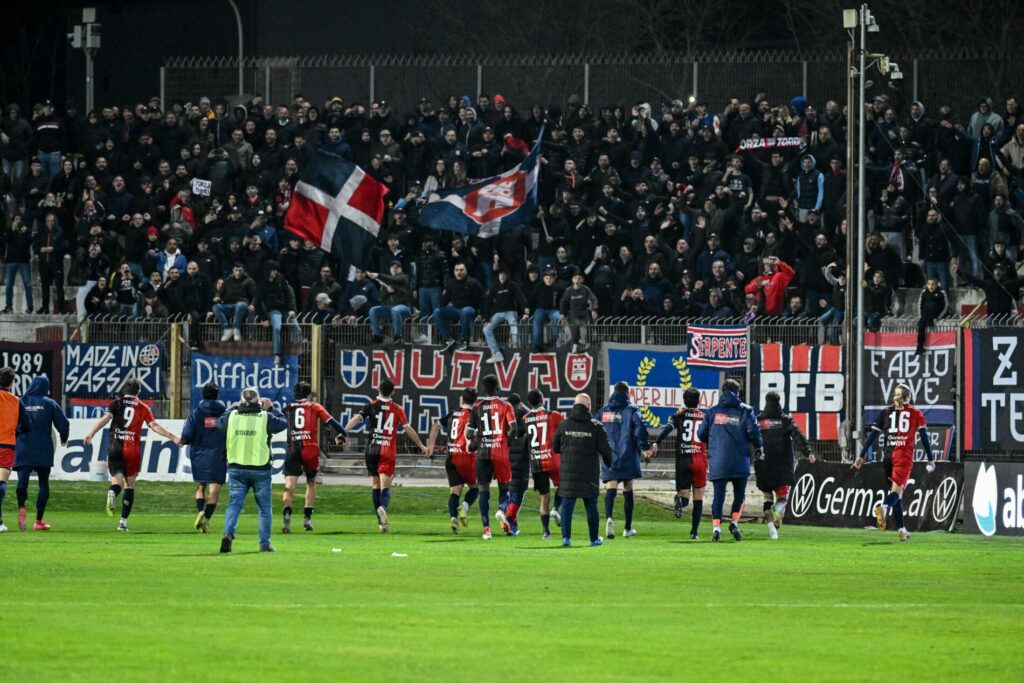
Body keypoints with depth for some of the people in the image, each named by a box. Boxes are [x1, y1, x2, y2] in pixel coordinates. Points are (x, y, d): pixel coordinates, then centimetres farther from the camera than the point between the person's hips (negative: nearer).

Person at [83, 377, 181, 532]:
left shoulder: (116, 403, 6)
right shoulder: (143, 407, 8)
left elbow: (106, 418, -9)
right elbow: (154, 425, 0)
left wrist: (91, 433, -18)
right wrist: (173, 438, 5)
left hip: (116, 448, -1)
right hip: (134, 449, 1)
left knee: (117, 479, -2)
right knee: (130, 484, 10)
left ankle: (112, 493, -41)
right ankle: (123, 521, 6)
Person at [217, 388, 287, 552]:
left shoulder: (232, 416, -2)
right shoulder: (265, 418, -7)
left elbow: (219, 422, 19)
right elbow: (283, 422, 11)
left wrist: (235, 408, 27)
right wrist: (271, 408, 24)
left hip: (236, 469, 1)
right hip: (260, 469, -1)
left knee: (234, 503, 5)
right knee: (264, 507, 10)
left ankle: (228, 533, -19)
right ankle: (265, 543, 10)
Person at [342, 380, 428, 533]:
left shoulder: (372, 406, 3)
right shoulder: (397, 409, 4)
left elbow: (357, 418, -11)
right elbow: (408, 429, 1)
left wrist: (343, 433, -16)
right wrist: (421, 446, 9)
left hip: (372, 450, 1)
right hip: (389, 451, -1)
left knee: (376, 485, 12)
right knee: (385, 486, -5)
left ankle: (381, 522, 13)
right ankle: (383, 507, -38)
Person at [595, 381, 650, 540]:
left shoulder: (603, 412, 9)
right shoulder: (632, 410, -1)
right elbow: (640, 429, -13)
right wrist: (644, 448, -5)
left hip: (608, 458, 1)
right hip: (628, 458, -1)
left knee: (610, 489, -8)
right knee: (628, 491, 12)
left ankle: (609, 517, -37)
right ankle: (628, 528, 19)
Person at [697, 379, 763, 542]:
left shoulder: (712, 411, 8)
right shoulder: (745, 410, 1)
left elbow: (701, 433, 9)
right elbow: (753, 431, -9)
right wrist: (758, 446, 10)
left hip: (717, 461, 1)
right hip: (740, 461, -1)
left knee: (718, 495, 3)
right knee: (739, 494, 13)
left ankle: (716, 527, -8)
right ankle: (734, 522, -1)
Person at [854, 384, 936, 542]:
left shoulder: (885, 412, 12)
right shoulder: (915, 413, 7)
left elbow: (873, 435, 8)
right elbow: (924, 437, 5)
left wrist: (861, 456, 10)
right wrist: (930, 459, 11)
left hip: (889, 456, 3)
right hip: (905, 456, -3)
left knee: (897, 493, 13)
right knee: (897, 490, -11)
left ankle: (902, 529, 13)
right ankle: (884, 507, -43)